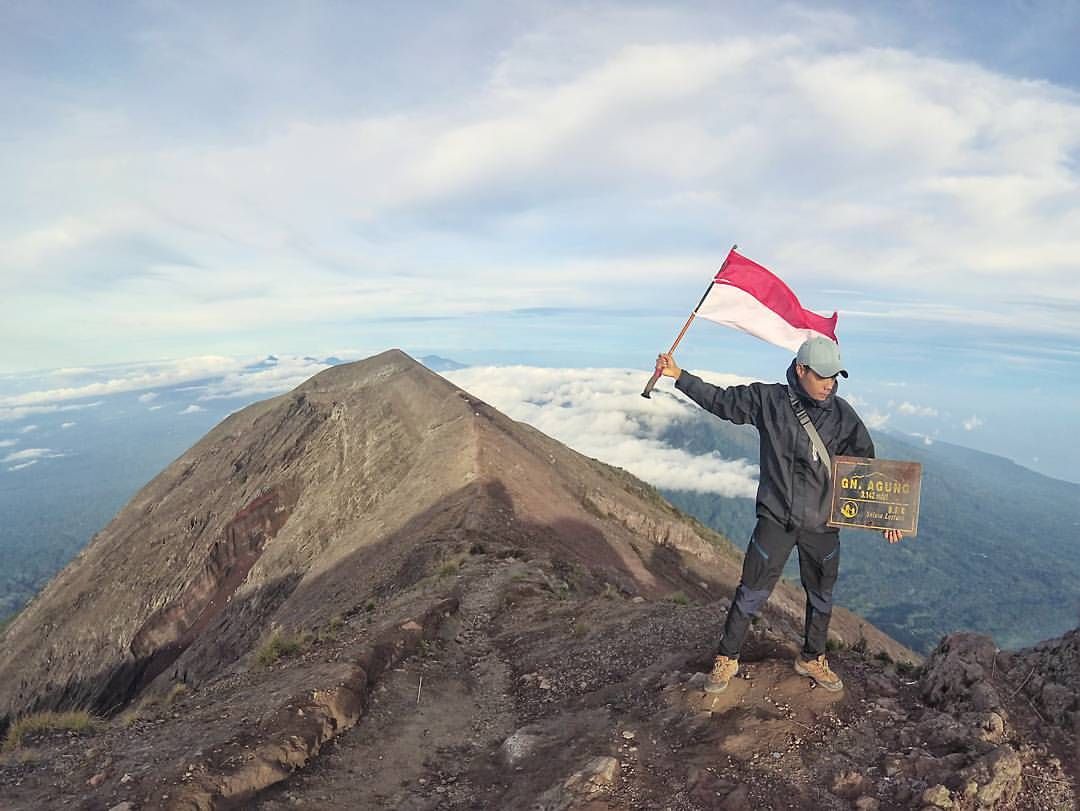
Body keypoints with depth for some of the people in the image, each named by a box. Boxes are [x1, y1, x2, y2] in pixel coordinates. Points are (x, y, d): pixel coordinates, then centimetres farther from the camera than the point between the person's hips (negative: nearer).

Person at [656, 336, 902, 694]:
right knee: (751, 593, 3)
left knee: (821, 596, 19)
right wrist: (679, 375, -3)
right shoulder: (768, 400, -8)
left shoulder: (842, 414, -4)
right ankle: (727, 660, 23)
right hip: (776, 519, -2)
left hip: (823, 523, 3)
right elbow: (720, 400, 2)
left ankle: (812, 660, 43)